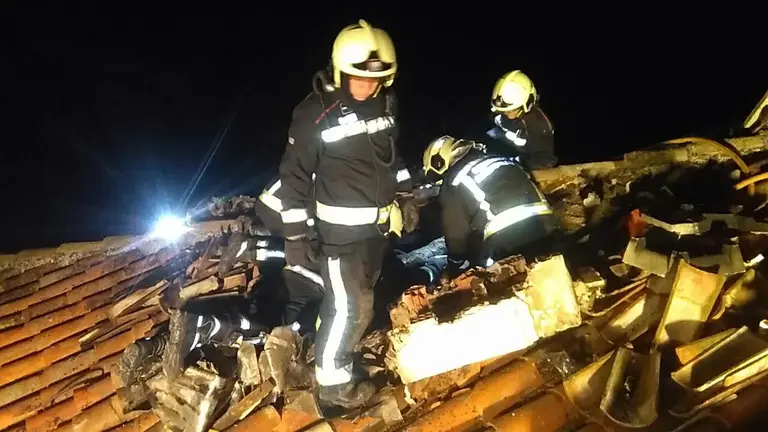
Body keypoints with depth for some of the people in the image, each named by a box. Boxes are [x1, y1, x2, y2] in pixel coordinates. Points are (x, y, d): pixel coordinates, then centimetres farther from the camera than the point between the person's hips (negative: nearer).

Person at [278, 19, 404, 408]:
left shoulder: (386, 103, 3)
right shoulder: (315, 112, -18)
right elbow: (295, 174, -13)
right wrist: (295, 233, -12)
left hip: (380, 222, 7)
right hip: (342, 227, -7)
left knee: (363, 295, 19)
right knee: (350, 307, -4)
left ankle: (330, 342, 40)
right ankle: (333, 383, 13)